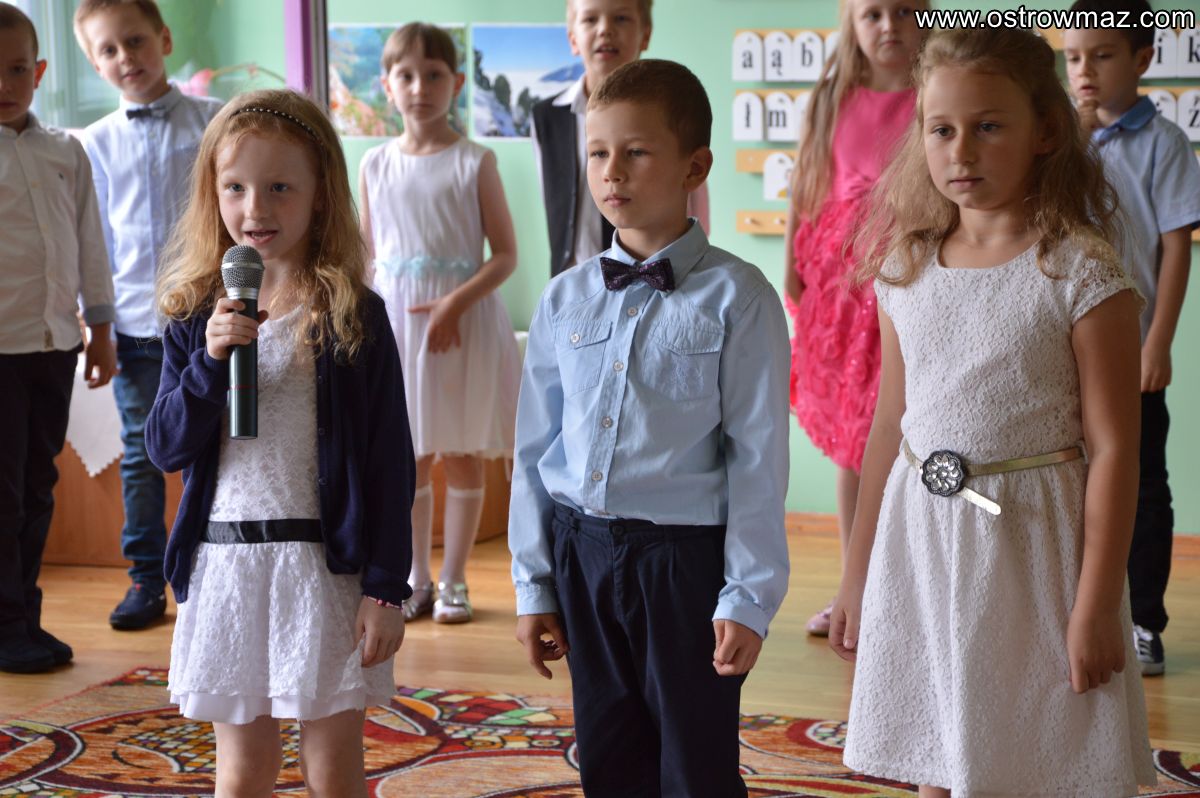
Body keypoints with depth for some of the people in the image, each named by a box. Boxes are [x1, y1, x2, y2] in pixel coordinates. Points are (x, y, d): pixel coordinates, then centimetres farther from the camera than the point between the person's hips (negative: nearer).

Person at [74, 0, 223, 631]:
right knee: (141, 453, 8)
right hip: (135, 323, 2)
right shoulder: (96, 143, 6)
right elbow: (93, 241, 8)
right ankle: (145, 579, 18)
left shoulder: (215, 121, 1)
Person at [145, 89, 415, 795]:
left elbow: (390, 463, -5)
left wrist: (387, 588, -8)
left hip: (328, 564, -3)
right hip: (223, 564, 3)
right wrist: (211, 360, -16)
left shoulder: (354, 316, -5)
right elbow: (167, 449, -1)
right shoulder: (196, 318, 5)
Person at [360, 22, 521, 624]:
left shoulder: (474, 162, -5)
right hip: (395, 325, 3)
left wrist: (454, 304, -19)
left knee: (462, 456, 5)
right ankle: (416, 579, 20)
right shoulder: (375, 166, 5)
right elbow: (368, 256, 12)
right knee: (408, 457, 7)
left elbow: (505, 255, -7)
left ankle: (453, 581, 17)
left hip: (463, 325, -2)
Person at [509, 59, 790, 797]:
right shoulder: (564, 300, 4)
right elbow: (536, 450, 9)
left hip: (685, 558, -4)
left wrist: (748, 597, -10)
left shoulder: (735, 298, -9)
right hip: (580, 552, 4)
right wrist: (534, 583, 9)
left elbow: (758, 458, -9)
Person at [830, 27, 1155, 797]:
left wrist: (1096, 608, -12)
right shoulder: (909, 271, 5)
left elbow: (1113, 448, -10)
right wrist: (857, 576, 15)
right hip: (920, 542, 5)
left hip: (1030, 544, -4)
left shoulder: (1082, 272, -10)